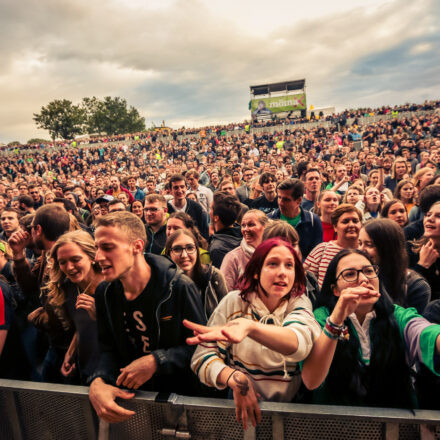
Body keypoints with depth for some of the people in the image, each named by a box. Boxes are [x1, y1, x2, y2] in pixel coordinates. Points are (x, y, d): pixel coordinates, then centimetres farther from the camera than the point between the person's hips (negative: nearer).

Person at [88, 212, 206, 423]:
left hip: (180, 395, -5)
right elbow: (108, 349, 4)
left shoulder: (179, 287, -17)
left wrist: (156, 361, -20)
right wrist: (98, 382, -15)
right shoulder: (104, 293, 0)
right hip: (131, 395, 5)